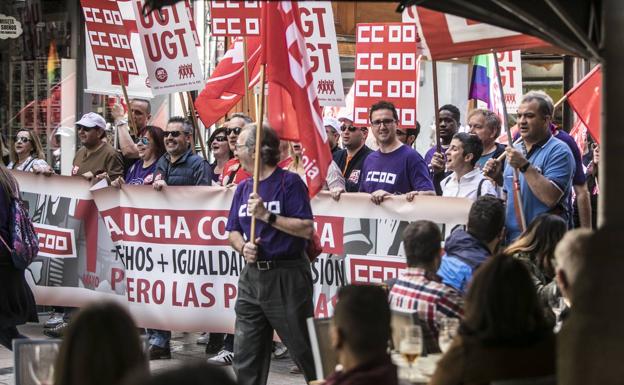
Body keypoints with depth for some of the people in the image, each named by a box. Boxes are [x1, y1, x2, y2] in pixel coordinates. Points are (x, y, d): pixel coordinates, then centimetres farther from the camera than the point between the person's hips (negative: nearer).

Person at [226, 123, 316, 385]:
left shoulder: (289, 182, -9)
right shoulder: (243, 188, 12)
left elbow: (306, 229, -16)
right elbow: (233, 232, 16)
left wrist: (267, 216, -20)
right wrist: (243, 248, -6)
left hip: (287, 277, -7)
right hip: (252, 276, 7)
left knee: (304, 350, 0)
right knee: (245, 356, 7)